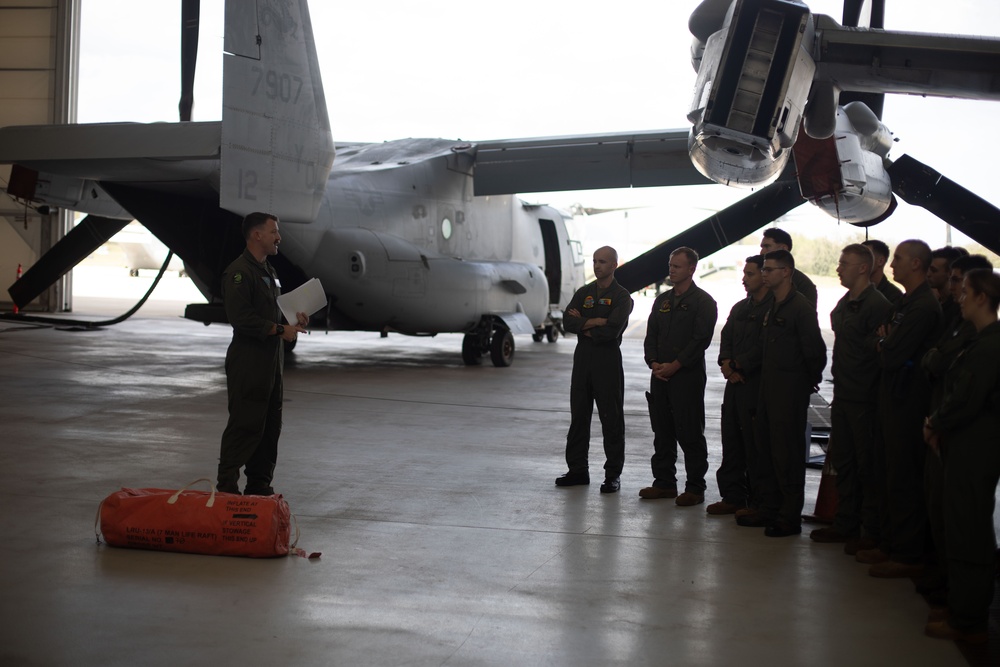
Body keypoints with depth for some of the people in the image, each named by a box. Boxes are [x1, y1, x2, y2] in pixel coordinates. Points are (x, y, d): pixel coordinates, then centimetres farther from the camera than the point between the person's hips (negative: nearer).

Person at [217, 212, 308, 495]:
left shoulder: (268, 272, 18)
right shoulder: (239, 272, -14)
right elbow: (242, 318, -22)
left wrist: (293, 318, 7)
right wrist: (280, 330, -18)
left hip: (271, 360, 10)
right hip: (248, 362, -10)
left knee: (270, 425, 12)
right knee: (245, 424, -8)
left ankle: (259, 486, 21)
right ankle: (226, 487, -1)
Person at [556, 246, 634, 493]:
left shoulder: (621, 297, -4)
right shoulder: (584, 293, 12)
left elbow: (611, 330, -19)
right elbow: (567, 322, -2)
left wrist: (583, 324, -8)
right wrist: (594, 323, -14)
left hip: (608, 361, -6)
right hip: (582, 359, 6)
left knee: (611, 419, -1)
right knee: (578, 416, 9)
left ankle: (613, 474, 5)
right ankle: (578, 470, 17)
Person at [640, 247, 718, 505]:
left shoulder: (703, 301, -5)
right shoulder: (663, 300, 16)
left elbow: (700, 339, -13)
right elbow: (651, 335, 14)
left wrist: (674, 366, -15)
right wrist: (654, 363, -2)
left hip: (688, 376, -7)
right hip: (660, 375, 7)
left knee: (690, 434, -4)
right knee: (662, 432, 10)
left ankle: (695, 488, 2)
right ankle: (664, 483, 19)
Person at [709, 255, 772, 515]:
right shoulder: (740, 308, 18)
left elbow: (763, 347, -16)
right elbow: (726, 338, 14)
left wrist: (739, 366, -13)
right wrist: (727, 362, -4)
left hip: (756, 384, -8)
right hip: (735, 382, 8)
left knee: (754, 444, -4)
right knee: (732, 442, 10)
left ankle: (757, 502, 4)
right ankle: (732, 496, 17)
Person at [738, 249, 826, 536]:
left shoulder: (801, 307, -15)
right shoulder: (772, 307, 13)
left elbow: (815, 350, -16)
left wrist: (811, 381, -5)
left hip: (790, 391, -9)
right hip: (768, 388, 9)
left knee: (787, 453, -4)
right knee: (765, 449, 13)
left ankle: (790, 516, 3)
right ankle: (769, 509, 23)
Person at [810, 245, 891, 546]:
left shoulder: (878, 305, -15)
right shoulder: (843, 304, 13)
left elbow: (880, 352, -17)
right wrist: (840, 380, 15)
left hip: (864, 399, -9)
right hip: (842, 396, 9)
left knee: (867, 465, -1)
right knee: (842, 461, 14)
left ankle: (874, 531, 9)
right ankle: (845, 523, 24)